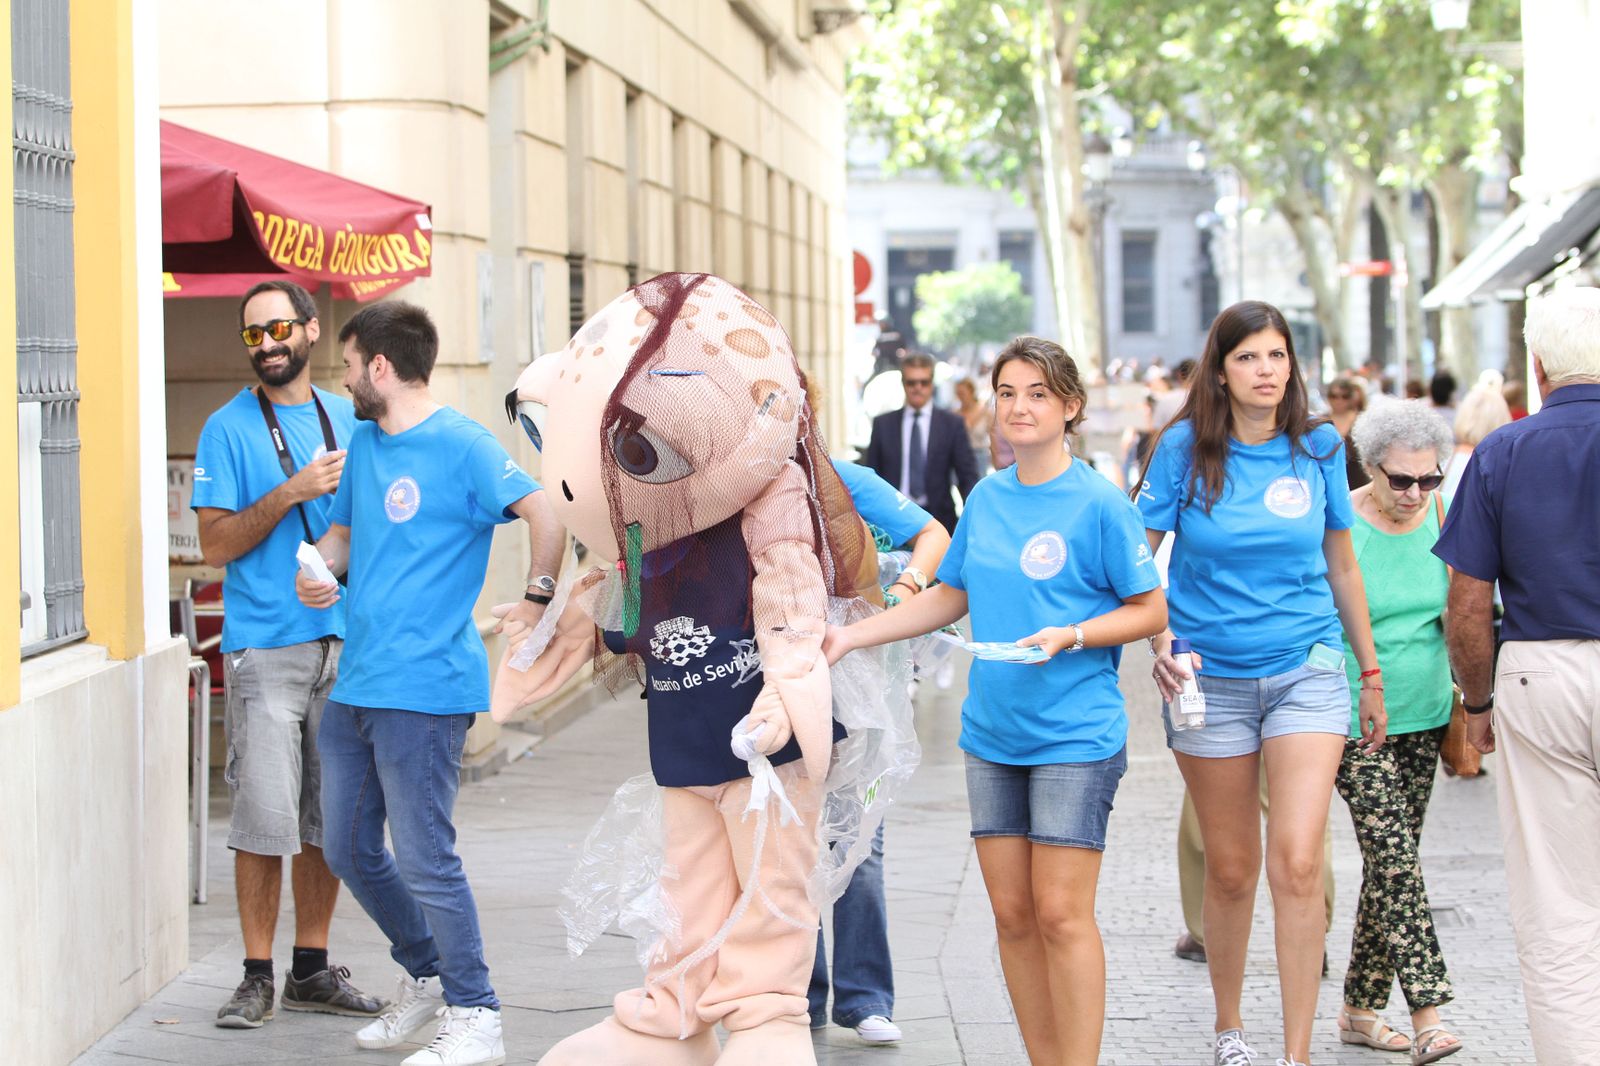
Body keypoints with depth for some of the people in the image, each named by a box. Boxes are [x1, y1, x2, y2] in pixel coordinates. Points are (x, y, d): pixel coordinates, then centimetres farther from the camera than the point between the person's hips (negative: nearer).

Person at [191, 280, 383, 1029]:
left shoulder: (347, 419, 13)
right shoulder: (229, 428, -1)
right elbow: (216, 544, -7)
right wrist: (290, 493, -17)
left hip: (343, 640, 5)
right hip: (265, 648, -4)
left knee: (329, 817, 8)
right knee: (266, 818, -6)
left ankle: (312, 968, 18)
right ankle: (257, 977, 3)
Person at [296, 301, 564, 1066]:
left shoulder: (460, 445, -11)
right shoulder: (363, 442, 14)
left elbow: (543, 514, -18)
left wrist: (537, 600, -21)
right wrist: (319, 571, 4)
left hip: (424, 687, -9)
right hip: (355, 684, 9)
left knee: (424, 859, -6)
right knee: (349, 850, 15)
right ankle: (425, 975, 33)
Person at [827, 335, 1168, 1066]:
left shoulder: (1098, 504, -7)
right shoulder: (986, 498, 9)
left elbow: (1152, 610, -5)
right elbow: (950, 596, 20)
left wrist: (1071, 635, -19)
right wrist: (850, 637, 14)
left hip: (1074, 735, -6)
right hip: (992, 732, 6)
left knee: (1061, 914, -7)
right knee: (1012, 916, 7)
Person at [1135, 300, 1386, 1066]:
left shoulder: (1317, 449, 1)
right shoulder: (1186, 448, -4)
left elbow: (1341, 565, 12)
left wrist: (1371, 674, 17)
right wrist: (1158, 642, -19)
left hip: (1307, 669, 0)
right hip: (1210, 678, 0)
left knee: (1298, 864, -13)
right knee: (1230, 870, 10)